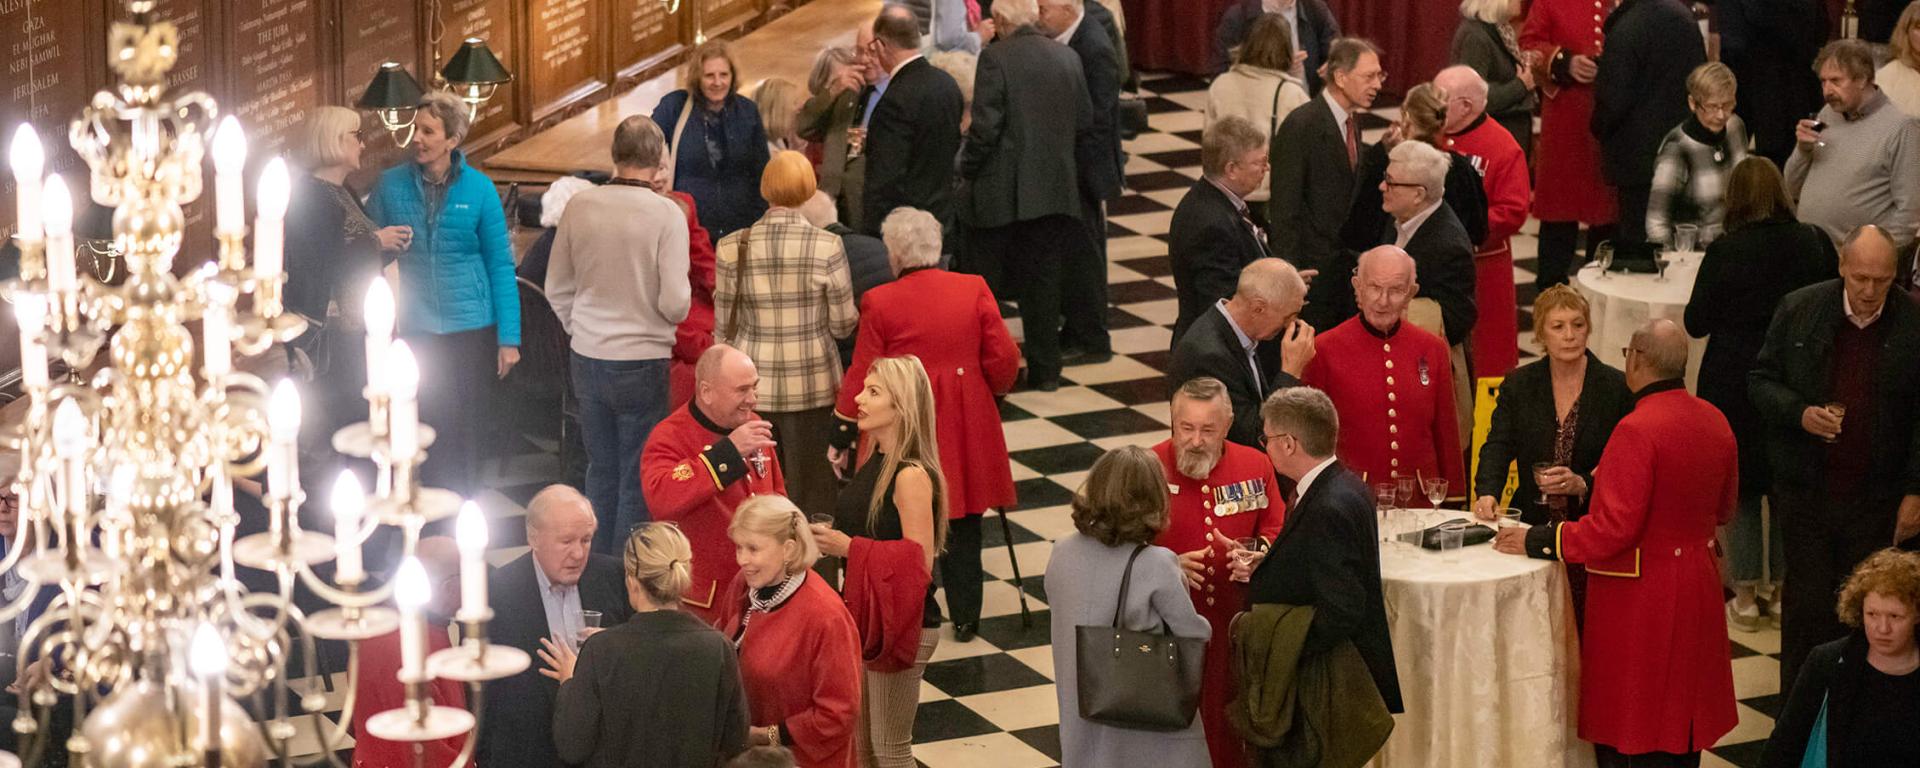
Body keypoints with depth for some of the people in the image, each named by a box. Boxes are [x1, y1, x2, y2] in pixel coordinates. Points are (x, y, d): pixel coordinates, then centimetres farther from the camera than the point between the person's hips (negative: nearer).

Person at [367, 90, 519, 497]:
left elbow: (500, 265, 0)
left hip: (471, 328, 0)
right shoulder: (392, 185, 1)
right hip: (415, 332, 0)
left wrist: (508, 338, -4)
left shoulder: (478, 188, -2)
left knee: (467, 437, 7)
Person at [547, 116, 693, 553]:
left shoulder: (579, 207, -3)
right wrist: (672, 314, 6)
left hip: (587, 358, 5)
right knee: (638, 481, 6)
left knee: (601, 470, 18)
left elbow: (557, 289, 7)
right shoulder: (666, 214, -15)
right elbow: (676, 303, -17)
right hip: (643, 362, -5)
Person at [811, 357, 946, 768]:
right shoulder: (876, 461, 5)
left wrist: (849, 547, -25)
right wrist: (833, 537, 5)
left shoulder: (912, 476, -22)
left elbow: (919, 563, -26)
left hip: (902, 624, -9)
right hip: (865, 616, 9)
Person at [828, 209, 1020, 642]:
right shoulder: (974, 290, -4)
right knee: (962, 525, 12)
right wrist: (992, 394, 18)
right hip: (965, 427, 2)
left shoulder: (879, 303, -10)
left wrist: (842, 438, 2)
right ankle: (965, 618, 17)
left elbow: (862, 377, -7)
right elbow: (1004, 360, -3)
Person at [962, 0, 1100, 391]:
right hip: (1056, 188, 5)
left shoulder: (996, 58, -11)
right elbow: (1085, 124, 11)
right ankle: (1044, 369, 22)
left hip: (1002, 193, -5)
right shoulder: (1068, 58, 6)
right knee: (1043, 280, 14)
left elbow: (985, 127, -14)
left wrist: (967, 170, -1)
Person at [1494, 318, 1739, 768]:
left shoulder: (1636, 430, -23)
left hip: (1639, 596, -7)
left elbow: (1613, 529, -24)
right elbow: (1724, 509, 14)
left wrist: (1537, 541, -16)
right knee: (1681, 720, 17)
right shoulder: (1714, 422, 1)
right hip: (1696, 589, 8)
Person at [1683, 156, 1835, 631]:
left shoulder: (1726, 252, -16)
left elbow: (1696, 323, -9)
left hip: (1734, 386, -3)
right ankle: (1783, 588, 25)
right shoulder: (1815, 243, -8)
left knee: (1738, 485, 11)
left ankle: (1745, 596, 14)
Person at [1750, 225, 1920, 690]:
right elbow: (1761, 380, 4)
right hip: (1806, 490, 0)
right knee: (1807, 604, 6)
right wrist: (1799, 414, -15)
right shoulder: (1799, 310, -4)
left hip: (1877, 497, 0)